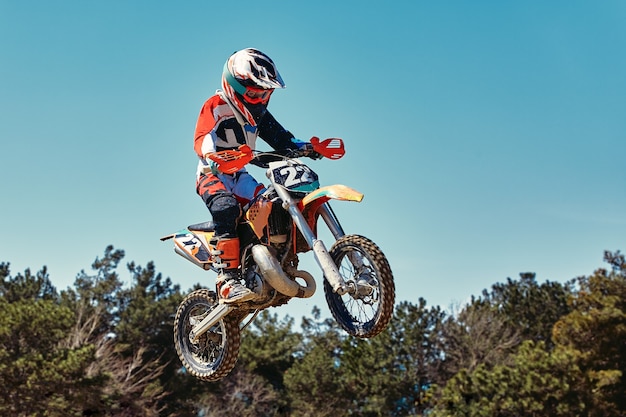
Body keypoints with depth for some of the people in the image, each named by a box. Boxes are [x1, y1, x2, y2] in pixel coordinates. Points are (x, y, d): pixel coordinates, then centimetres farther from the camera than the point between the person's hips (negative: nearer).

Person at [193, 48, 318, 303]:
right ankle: (227, 281, -40)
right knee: (226, 209, -35)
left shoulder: (258, 114, 16)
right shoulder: (216, 107, -9)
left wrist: (303, 146, -5)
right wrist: (213, 156, -45)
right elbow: (202, 138, -23)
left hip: (239, 177, 7)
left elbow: (280, 137, 15)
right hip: (212, 175, -7)